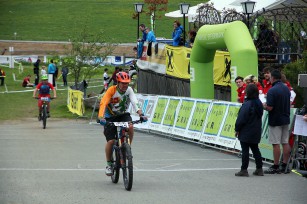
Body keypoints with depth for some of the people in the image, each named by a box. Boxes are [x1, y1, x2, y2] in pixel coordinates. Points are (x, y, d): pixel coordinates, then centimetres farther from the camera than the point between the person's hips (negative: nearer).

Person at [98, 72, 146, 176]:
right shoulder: (112, 90, -22)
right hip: (110, 117, -2)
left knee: (130, 126, -31)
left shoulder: (129, 90, -14)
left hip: (123, 115, 2)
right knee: (110, 141, -13)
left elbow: (135, 102, -25)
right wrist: (101, 117, -47)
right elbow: (103, 103, -31)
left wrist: (140, 114, -42)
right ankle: (109, 164, 7)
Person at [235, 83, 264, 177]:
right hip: (256, 132, 8)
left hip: (246, 133, -8)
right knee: (255, 149, 15)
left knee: (245, 150, -2)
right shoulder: (259, 103, 4)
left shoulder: (247, 104, -20)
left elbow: (241, 119, -18)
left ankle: (244, 170, 0)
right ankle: (259, 169, 17)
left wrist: (237, 129, -6)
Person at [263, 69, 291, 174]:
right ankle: (284, 166, 12)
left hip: (275, 121, -7)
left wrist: (264, 106, -1)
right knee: (285, 143, 8)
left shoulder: (272, 91, -19)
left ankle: (275, 167, 2)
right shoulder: (287, 89, 7)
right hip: (286, 119, 7)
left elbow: (270, 108, -21)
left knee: (276, 144, -2)